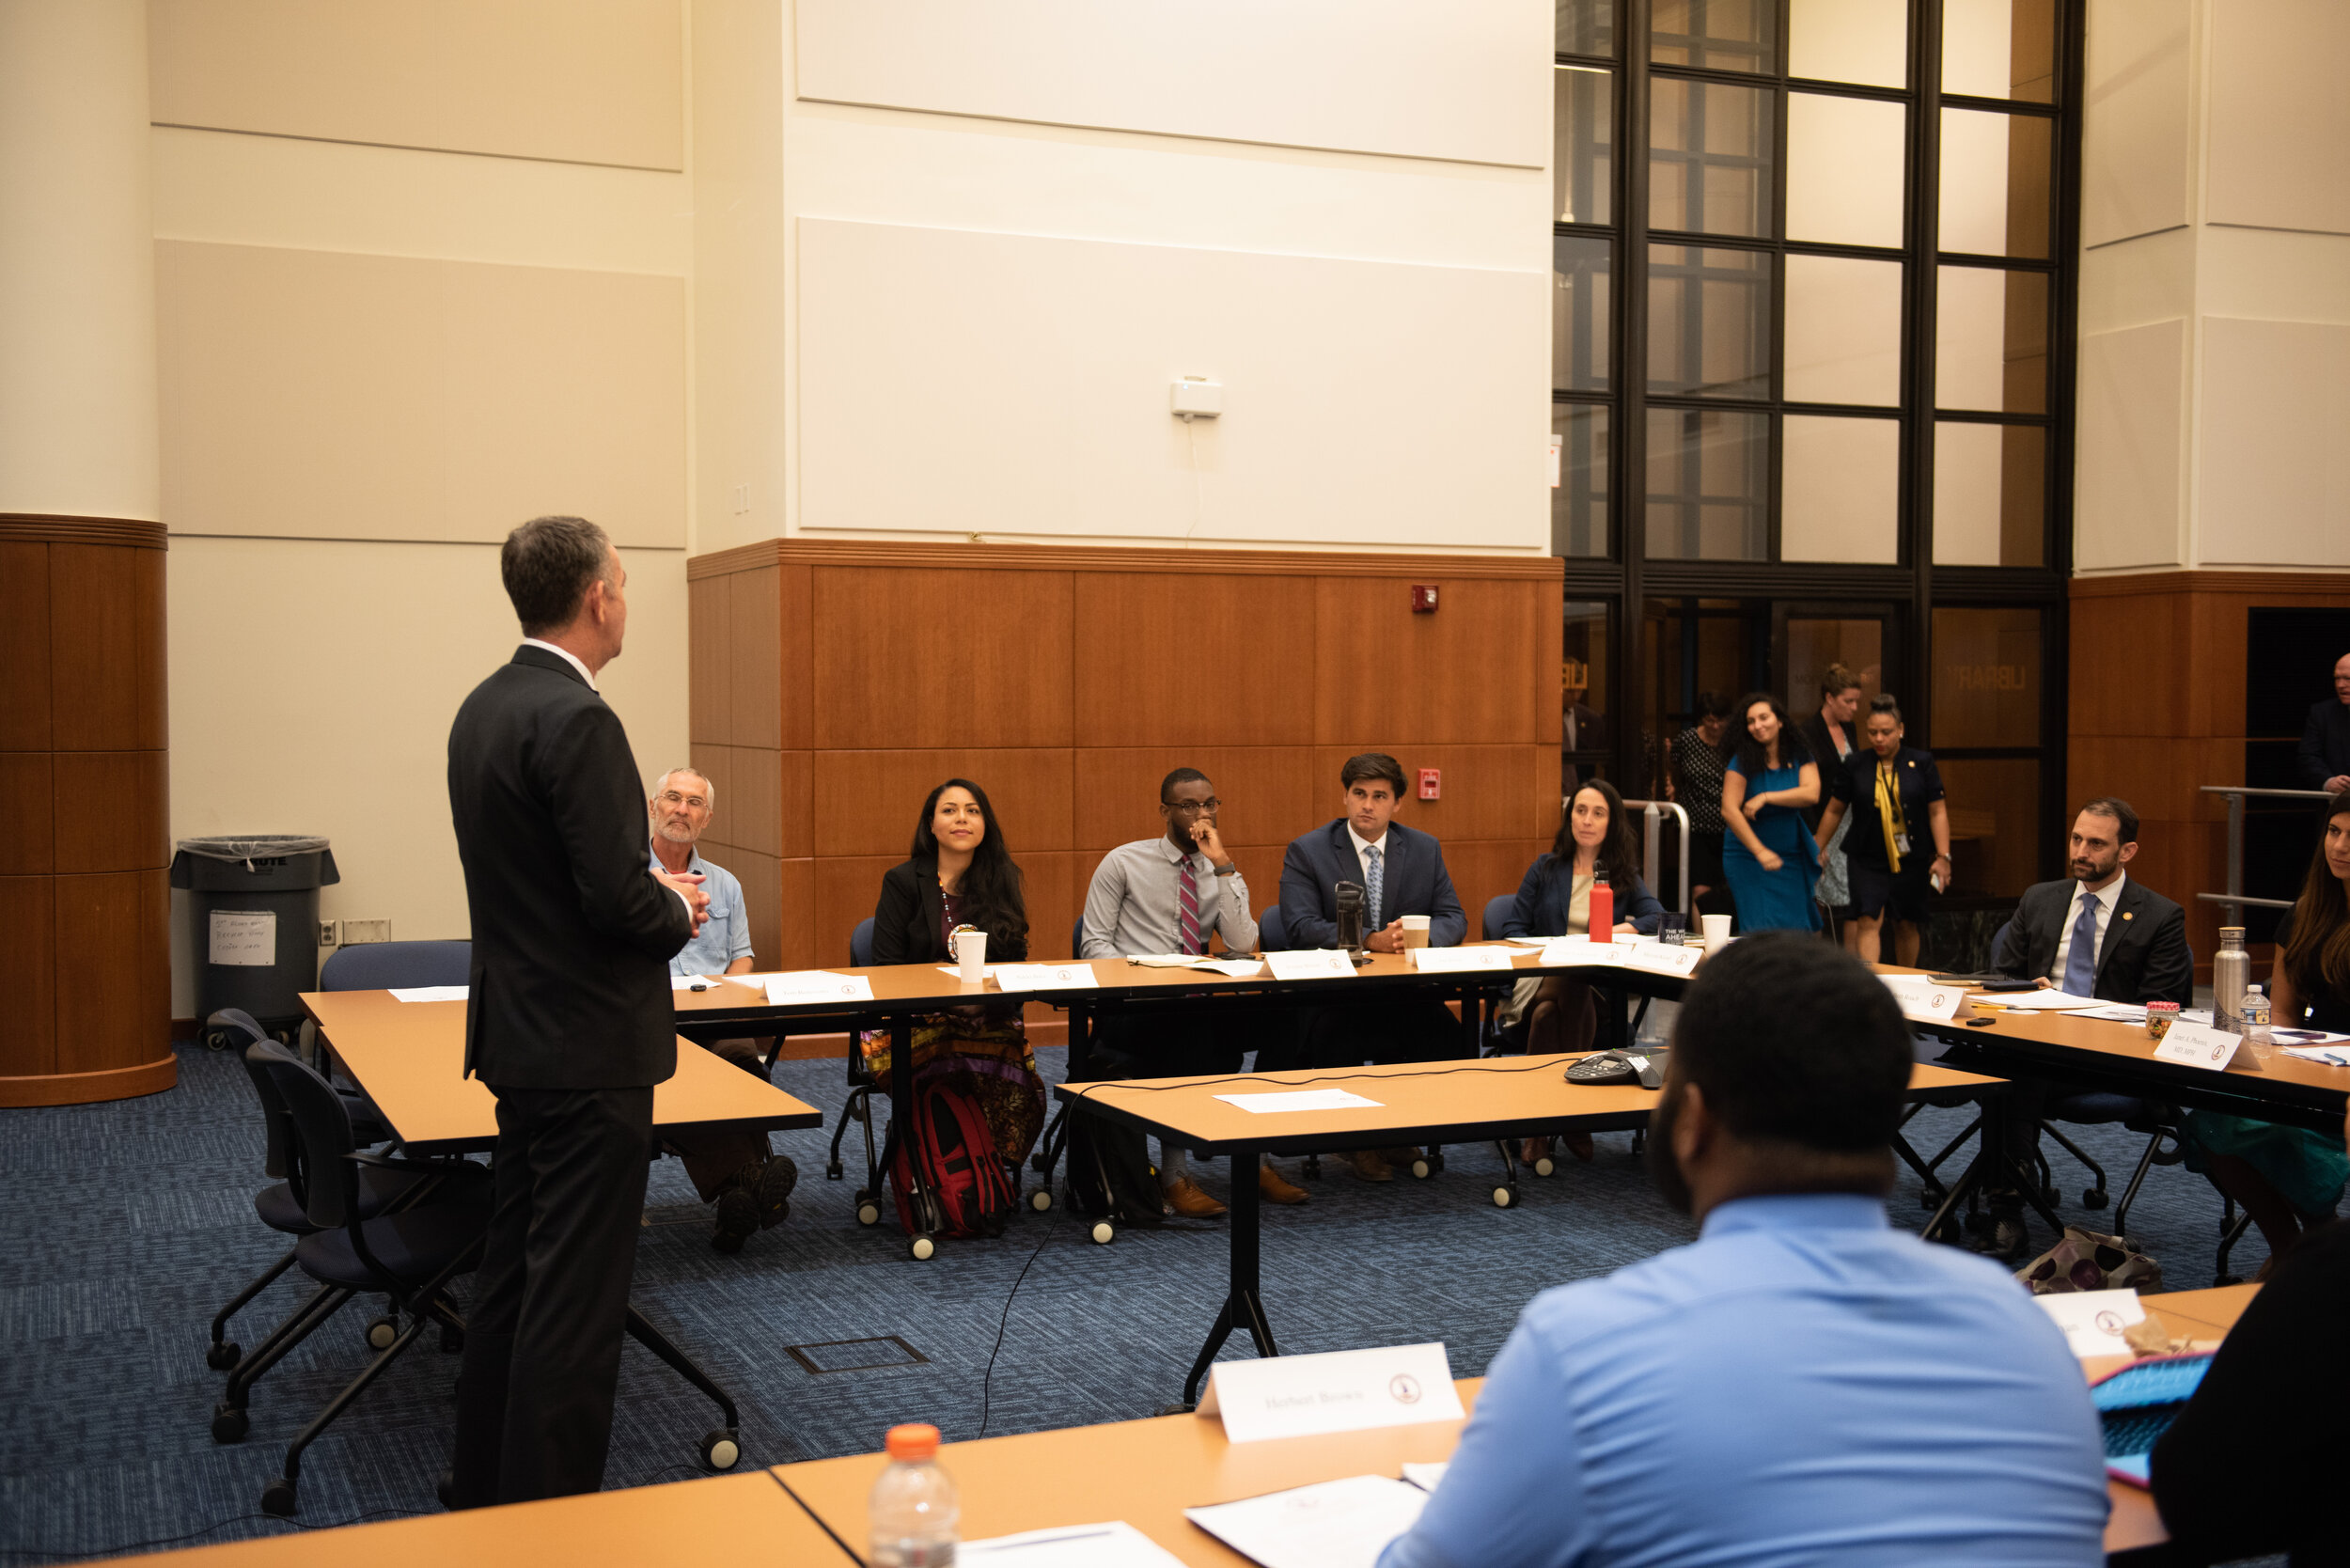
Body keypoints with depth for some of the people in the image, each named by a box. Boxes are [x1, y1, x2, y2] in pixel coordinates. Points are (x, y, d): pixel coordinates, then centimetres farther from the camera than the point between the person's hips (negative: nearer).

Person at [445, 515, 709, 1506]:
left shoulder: (484, 707, 9)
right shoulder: (576, 720, -20)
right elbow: (618, 898, -24)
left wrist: (655, 894, 11)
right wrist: (677, 911, -4)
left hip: (519, 1034, 10)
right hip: (589, 1048, -10)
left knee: (515, 1267, 18)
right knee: (575, 1289, -1)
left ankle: (485, 1485, 30)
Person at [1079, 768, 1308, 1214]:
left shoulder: (1224, 875, 13)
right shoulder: (1123, 864, 5)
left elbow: (1243, 944, -4)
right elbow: (1095, 944, 0)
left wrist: (1222, 865, -8)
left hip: (1196, 1013, 4)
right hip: (1130, 1010, -4)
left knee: (1279, 1018, -24)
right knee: (1192, 1026, -37)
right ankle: (1174, 1172, -30)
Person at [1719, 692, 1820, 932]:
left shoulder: (1799, 756, 4)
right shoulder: (1742, 761, -7)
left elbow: (1812, 793, -11)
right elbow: (1729, 811, -15)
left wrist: (1765, 797, -18)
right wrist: (1760, 851, -22)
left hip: (1793, 857, 4)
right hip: (1749, 858, -4)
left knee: (1795, 929, 2)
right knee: (1761, 932, -9)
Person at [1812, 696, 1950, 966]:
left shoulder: (1921, 763, 0)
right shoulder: (1853, 766, 1)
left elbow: (1938, 812, 1)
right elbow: (1834, 811, 10)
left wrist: (1943, 856, -6)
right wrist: (1817, 850, 12)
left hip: (1910, 861, 1)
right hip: (1867, 860, -1)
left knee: (1907, 926, 11)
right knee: (1868, 922, -15)